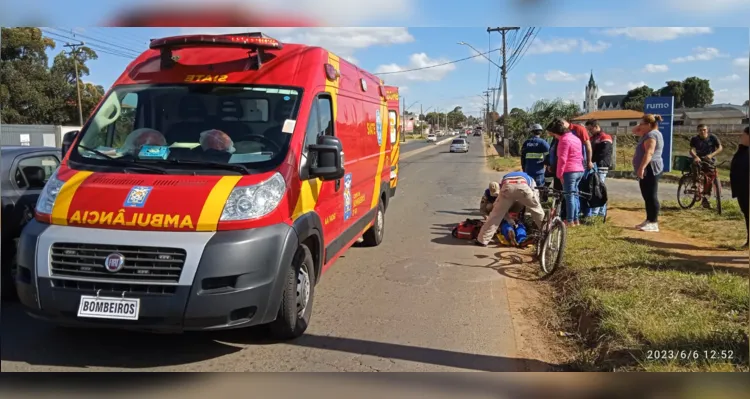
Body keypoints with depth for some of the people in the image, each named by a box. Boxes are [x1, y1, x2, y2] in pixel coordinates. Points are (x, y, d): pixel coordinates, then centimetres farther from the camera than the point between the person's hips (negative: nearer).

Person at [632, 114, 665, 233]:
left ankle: (653, 223, -10)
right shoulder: (649, 134, 19)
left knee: (651, 196, -11)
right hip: (648, 170, 11)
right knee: (648, 196, 13)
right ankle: (649, 221, 17)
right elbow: (634, 131, 31)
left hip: (650, 169, -11)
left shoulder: (652, 134, -14)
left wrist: (641, 168, -29)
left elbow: (649, 153, -24)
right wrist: (641, 125, 14)